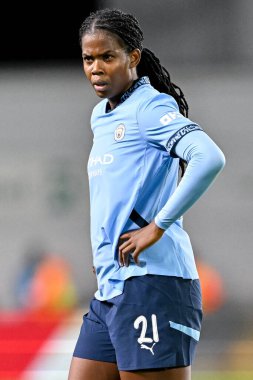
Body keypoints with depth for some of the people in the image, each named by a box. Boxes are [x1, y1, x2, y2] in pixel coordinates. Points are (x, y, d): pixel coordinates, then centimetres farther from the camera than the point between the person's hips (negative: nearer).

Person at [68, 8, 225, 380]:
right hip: (110, 291, 9)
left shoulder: (151, 107, -9)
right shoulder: (101, 116, 18)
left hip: (152, 283, -9)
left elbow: (209, 159, -25)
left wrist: (157, 226, -22)